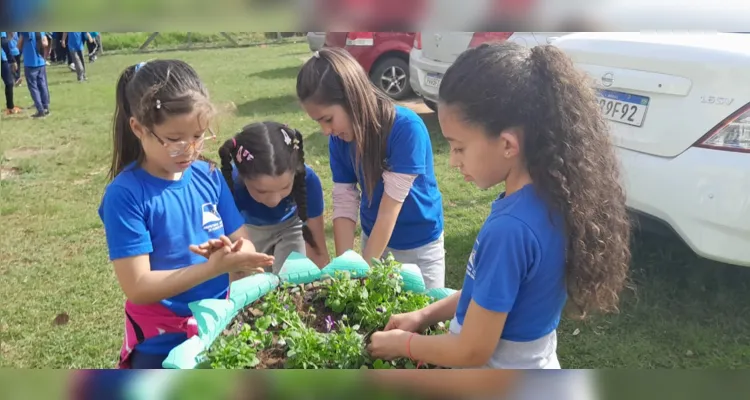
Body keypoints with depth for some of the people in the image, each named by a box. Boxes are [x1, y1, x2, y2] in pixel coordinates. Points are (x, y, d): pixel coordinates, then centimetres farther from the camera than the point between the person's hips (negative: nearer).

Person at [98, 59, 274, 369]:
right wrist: (214, 267, -30)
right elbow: (138, 288, -21)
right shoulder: (125, 195, -18)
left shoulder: (210, 175, -5)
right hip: (161, 343, -4)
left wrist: (232, 254, -25)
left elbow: (245, 244, -2)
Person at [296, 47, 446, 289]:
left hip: (419, 244, -4)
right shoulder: (339, 138, -12)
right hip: (374, 238, 4)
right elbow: (344, 203, -12)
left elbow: (390, 209, -29)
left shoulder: (406, 128, -30)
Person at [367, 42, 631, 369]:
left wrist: (402, 343, -8)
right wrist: (425, 315, 5)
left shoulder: (510, 229, -34)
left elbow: (473, 351, -23)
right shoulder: (553, 195, -8)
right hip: (531, 364, 7)